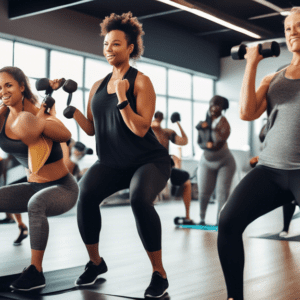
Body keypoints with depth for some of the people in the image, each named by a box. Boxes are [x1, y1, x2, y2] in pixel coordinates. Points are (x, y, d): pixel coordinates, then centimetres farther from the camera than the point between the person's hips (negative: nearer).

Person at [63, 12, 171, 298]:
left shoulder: (141, 81, -8)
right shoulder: (98, 86, 9)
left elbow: (140, 129, -17)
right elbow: (91, 129, 8)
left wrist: (121, 98, -25)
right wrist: (72, 110, -7)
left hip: (148, 160, -4)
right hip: (111, 162, 5)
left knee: (140, 200, -34)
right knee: (85, 194, -24)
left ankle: (159, 274, -14)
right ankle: (95, 262, 1)